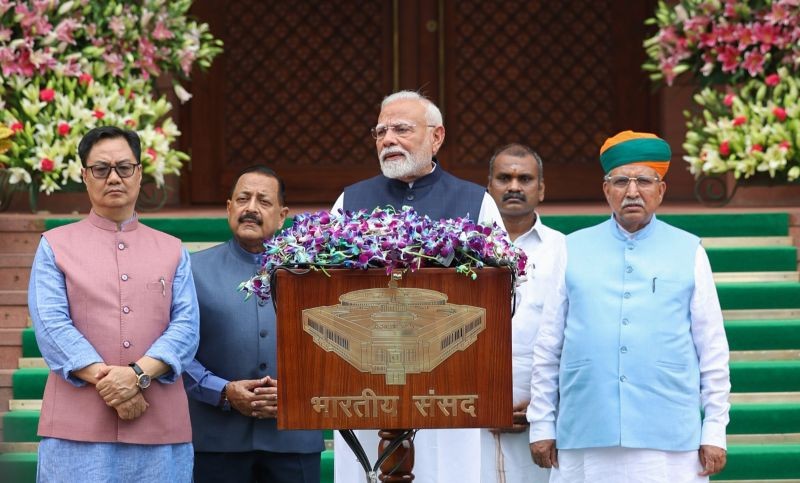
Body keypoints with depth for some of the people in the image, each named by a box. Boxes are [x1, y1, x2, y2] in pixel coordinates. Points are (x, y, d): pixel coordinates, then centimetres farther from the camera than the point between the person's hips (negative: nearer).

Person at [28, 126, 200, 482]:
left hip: (161, 427, 2)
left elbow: (186, 327, 4)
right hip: (78, 427, -2)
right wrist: (105, 382, -14)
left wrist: (138, 374, -14)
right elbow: (51, 326, -2)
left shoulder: (172, 251, 16)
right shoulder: (55, 247, 10)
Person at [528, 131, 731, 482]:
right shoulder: (575, 250, 11)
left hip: (668, 441, -1)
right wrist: (542, 426, 7)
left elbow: (713, 351, 8)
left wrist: (714, 433, 2)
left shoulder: (689, 252, 9)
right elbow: (547, 347, 11)